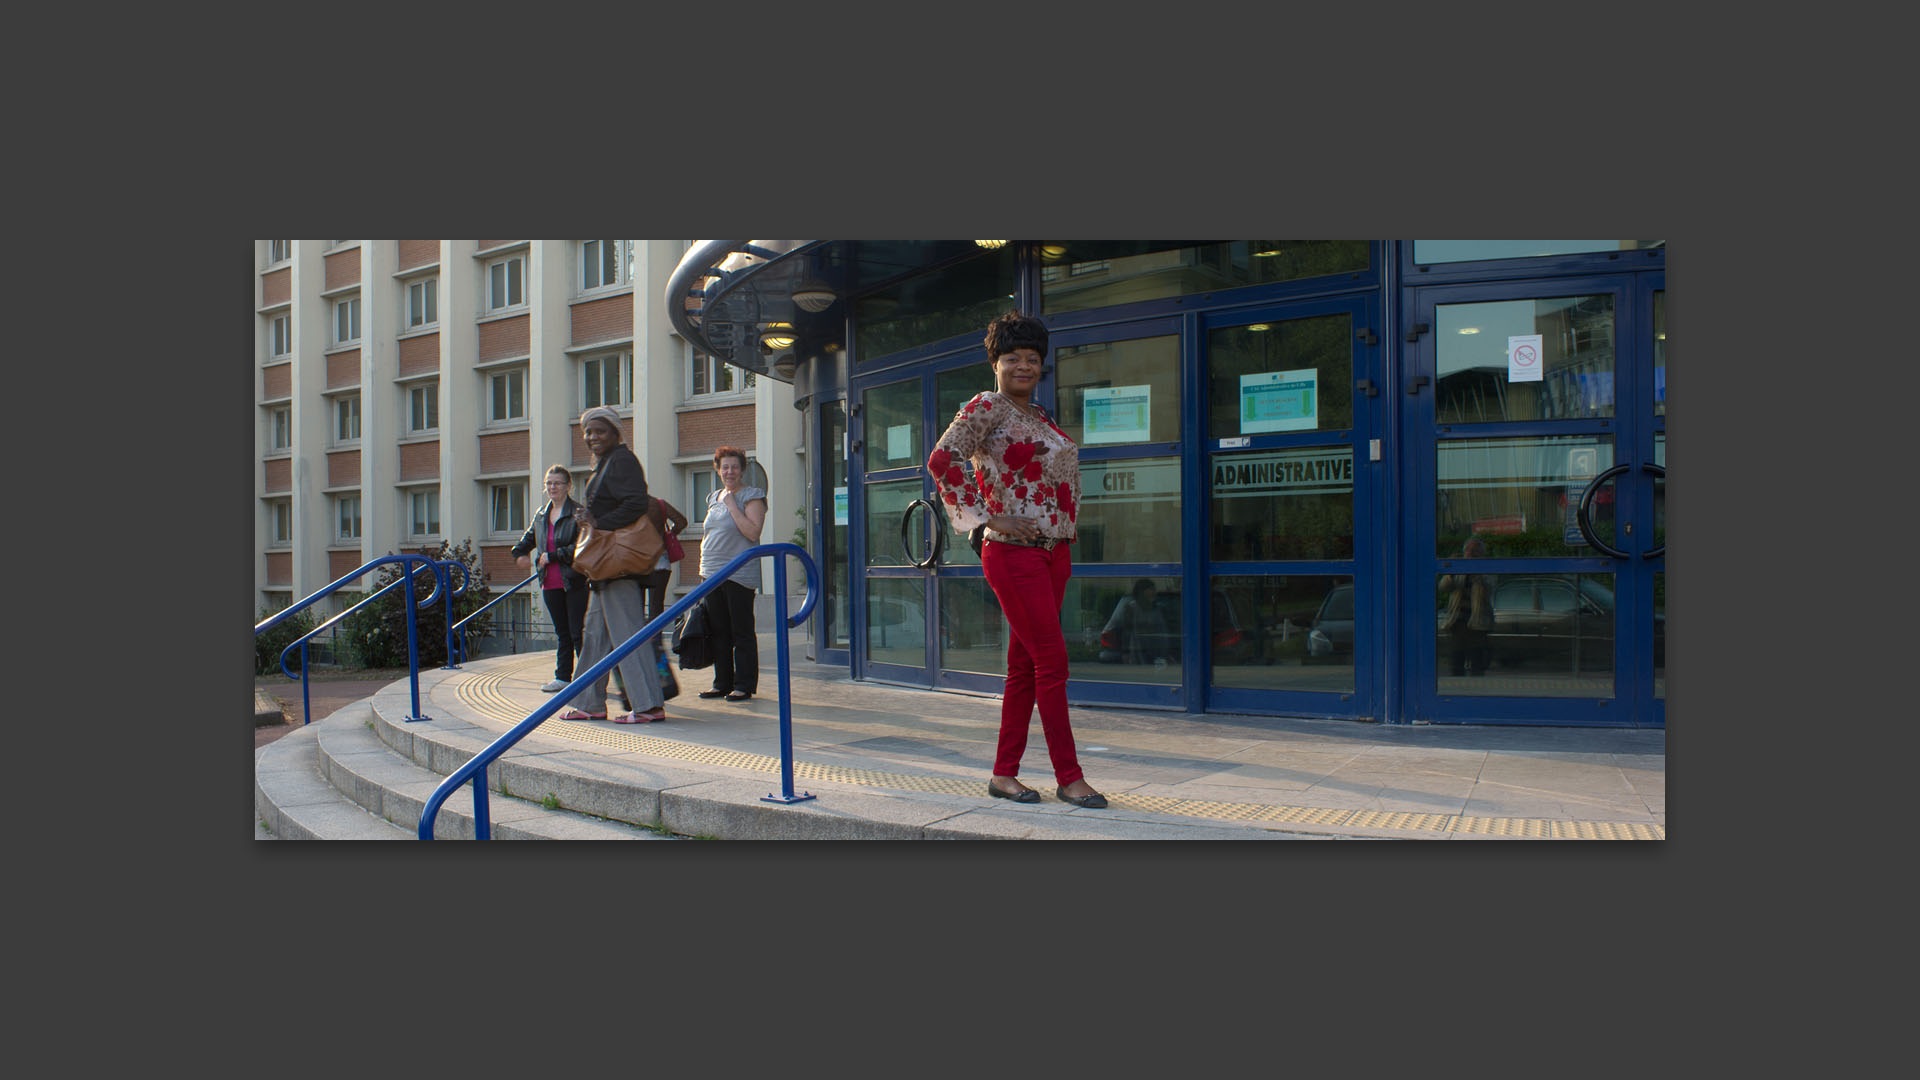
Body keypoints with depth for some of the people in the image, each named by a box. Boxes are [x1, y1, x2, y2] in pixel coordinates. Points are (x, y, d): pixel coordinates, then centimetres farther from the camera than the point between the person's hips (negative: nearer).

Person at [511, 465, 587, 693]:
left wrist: (552, 556, -16)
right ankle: (563, 677, 19)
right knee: (562, 632, 13)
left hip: (574, 582, -7)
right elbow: (529, 538, 34)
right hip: (550, 584, 7)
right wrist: (520, 553, 23)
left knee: (578, 633, -5)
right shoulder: (541, 515, 14)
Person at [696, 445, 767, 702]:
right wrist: (705, 570, 19)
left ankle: (744, 685, 2)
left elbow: (752, 532, -17)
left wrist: (732, 505, -15)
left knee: (742, 632, -3)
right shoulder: (714, 498, 18)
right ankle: (722, 683, 17)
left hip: (740, 573, -7)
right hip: (713, 574, 7)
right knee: (718, 632, 10)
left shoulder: (752, 497, -4)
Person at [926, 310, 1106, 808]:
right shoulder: (987, 407, -7)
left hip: (1054, 553, 8)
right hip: (1014, 553, -8)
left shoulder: (1041, 416, 17)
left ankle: (1004, 773, 16)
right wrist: (989, 516, -18)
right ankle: (1069, 777, 1)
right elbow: (941, 460, -19)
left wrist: (1068, 529, 17)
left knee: (1024, 666, 9)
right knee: (1052, 662, -7)